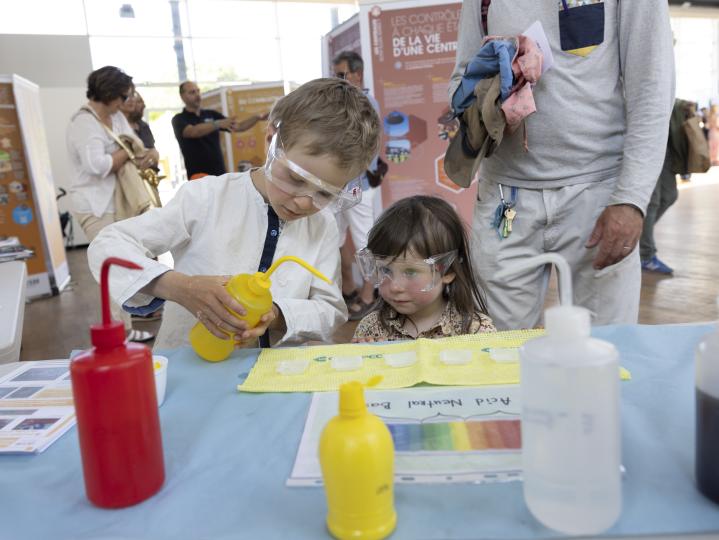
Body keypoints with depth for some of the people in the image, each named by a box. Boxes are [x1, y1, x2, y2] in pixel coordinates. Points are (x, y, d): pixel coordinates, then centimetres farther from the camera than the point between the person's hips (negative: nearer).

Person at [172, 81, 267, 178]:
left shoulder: (211, 114, 12)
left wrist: (258, 117, -9)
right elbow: (193, 132, -22)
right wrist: (218, 124, -37)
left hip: (220, 174, 4)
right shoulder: (179, 119, -1)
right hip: (198, 177, -4)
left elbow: (239, 127, 8)